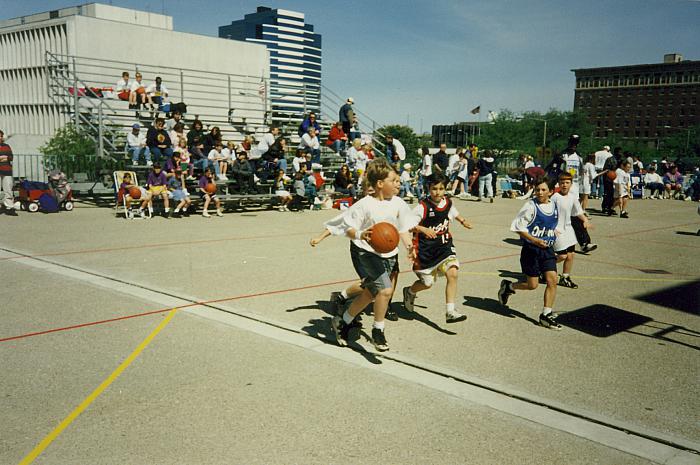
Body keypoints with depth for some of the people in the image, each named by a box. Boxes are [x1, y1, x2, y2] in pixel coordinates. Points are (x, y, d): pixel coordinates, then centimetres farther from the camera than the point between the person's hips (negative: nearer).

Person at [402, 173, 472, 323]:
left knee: (453, 273, -18)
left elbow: (453, 212, 24)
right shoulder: (423, 207, -18)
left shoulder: (448, 202, -1)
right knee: (427, 283, 9)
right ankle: (409, 292, 44)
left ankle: (450, 312, -12)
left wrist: (462, 221, 8)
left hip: (444, 246, 4)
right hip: (426, 249, -4)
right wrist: (423, 229, -32)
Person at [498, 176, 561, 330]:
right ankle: (507, 286, 28)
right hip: (531, 249, -5)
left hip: (547, 249, 5)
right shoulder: (531, 206, -12)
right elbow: (517, 226, -14)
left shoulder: (554, 207, 7)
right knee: (532, 285, 0)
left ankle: (546, 314, 4)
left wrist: (553, 235, 12)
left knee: (552, 280, -7)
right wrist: (533, 240, -21)